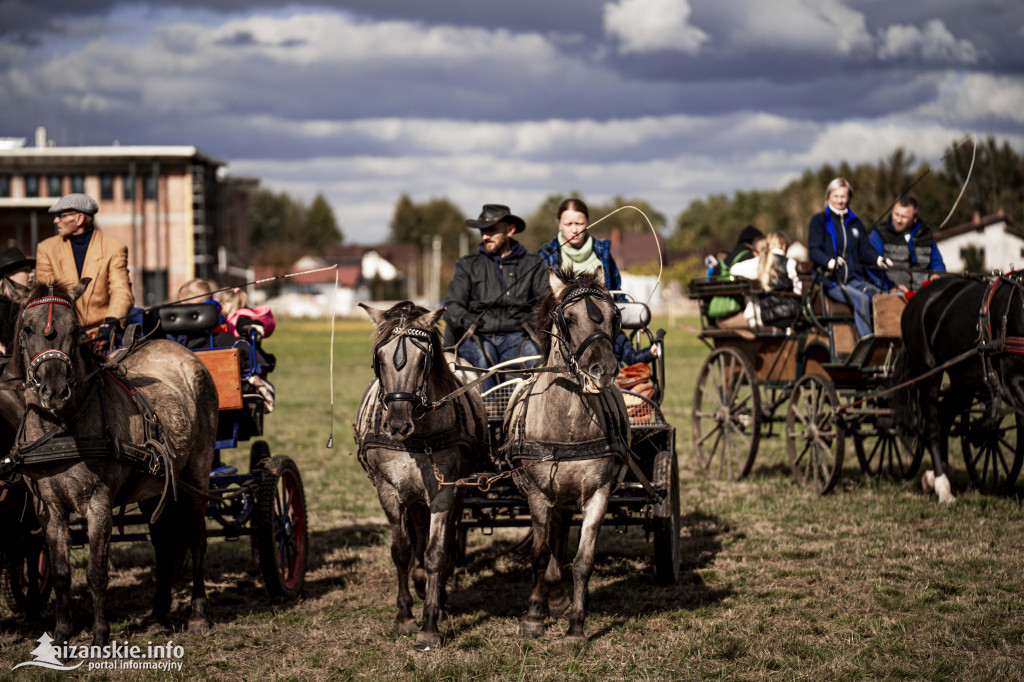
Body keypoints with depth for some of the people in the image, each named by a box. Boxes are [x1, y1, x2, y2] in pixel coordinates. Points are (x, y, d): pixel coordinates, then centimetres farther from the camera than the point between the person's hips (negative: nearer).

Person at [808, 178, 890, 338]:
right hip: (831, 280, -5)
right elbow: (814, 250, -6)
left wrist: (878, 259, -10)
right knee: (861, 299, -31)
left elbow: (865, 248, 14)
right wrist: (830, 262, -27)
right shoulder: (819, 221, 6)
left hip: (855, 279, 5)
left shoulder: (855, 222, 22)